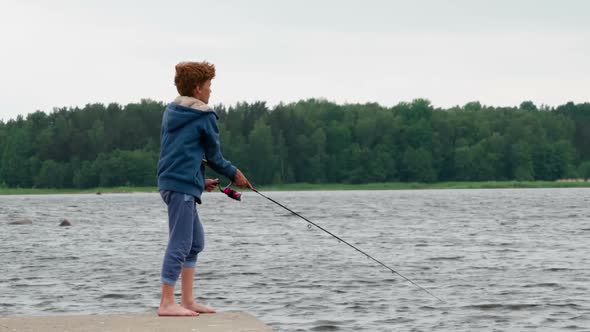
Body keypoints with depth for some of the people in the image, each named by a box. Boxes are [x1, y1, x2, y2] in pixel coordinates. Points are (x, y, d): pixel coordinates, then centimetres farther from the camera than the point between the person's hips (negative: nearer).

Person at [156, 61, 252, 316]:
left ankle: (187, 300, 17)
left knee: (195, 241, 16)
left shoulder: (170, 113, 17)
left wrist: (199, 180, 26)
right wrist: (234, 174, 16)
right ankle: (167, 303, -9)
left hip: (170, 181, 9)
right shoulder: (204, 117, -6)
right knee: (180, 243, -8)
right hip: (182, 184, -9)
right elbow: (213, 156, 0)